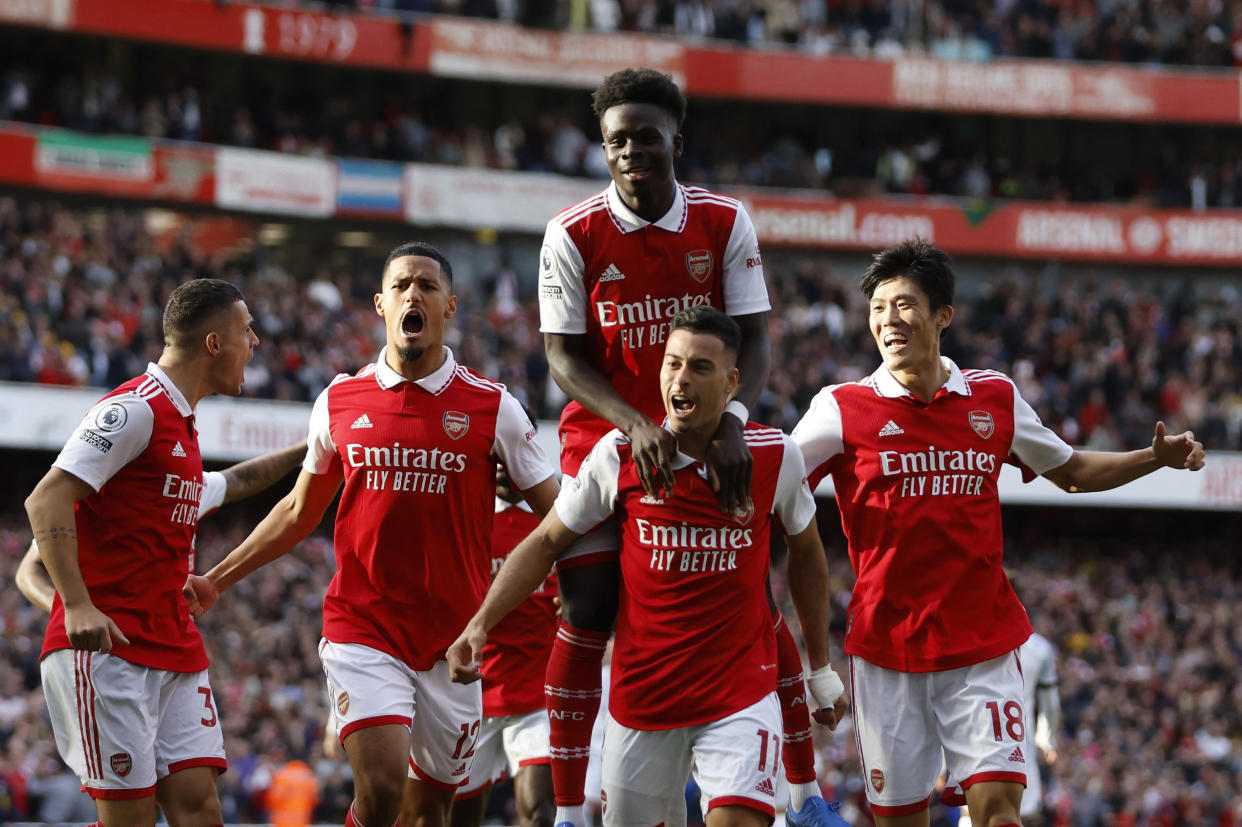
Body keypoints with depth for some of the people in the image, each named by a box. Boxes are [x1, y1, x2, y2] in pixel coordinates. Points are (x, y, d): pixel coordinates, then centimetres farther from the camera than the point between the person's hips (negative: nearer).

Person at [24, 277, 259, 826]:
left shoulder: (181, 421, 19)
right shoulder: (134, 410, -11)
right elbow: (46, 501, -18)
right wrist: (77, 605, -27)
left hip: (174, 651, 9)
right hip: (105, 648, -9)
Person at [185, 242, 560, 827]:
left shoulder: (491, 407, 0)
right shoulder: (340, 401, 5)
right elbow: (299, 512, 19)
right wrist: (215, 581, 18)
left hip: (454, 640, 1)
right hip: (362, 630, -1)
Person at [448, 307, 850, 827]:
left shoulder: (775, 457, -4)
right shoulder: (619, 455, -6)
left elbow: (805, 551, 13)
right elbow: (545, 544, 6)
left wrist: (821, 668, 18)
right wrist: (480, 624, -6)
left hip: (740, 692, -1)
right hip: (641, 696, 1)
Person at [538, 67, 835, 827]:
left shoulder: (724, 223, -5)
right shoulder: (574, 235, -9)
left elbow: (754, 340, -7)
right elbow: (564, 356, -8)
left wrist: (733, 419, -26)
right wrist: (635, 424, -23)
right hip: (607, 433, -1)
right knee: (587, 615, -6)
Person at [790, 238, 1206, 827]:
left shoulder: (995, 399, 6)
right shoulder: (843, 409, -2)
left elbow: (1071, 472, 19)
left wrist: (1156, 457, 7)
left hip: (983, 644, 1)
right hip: (886, 647, -1)